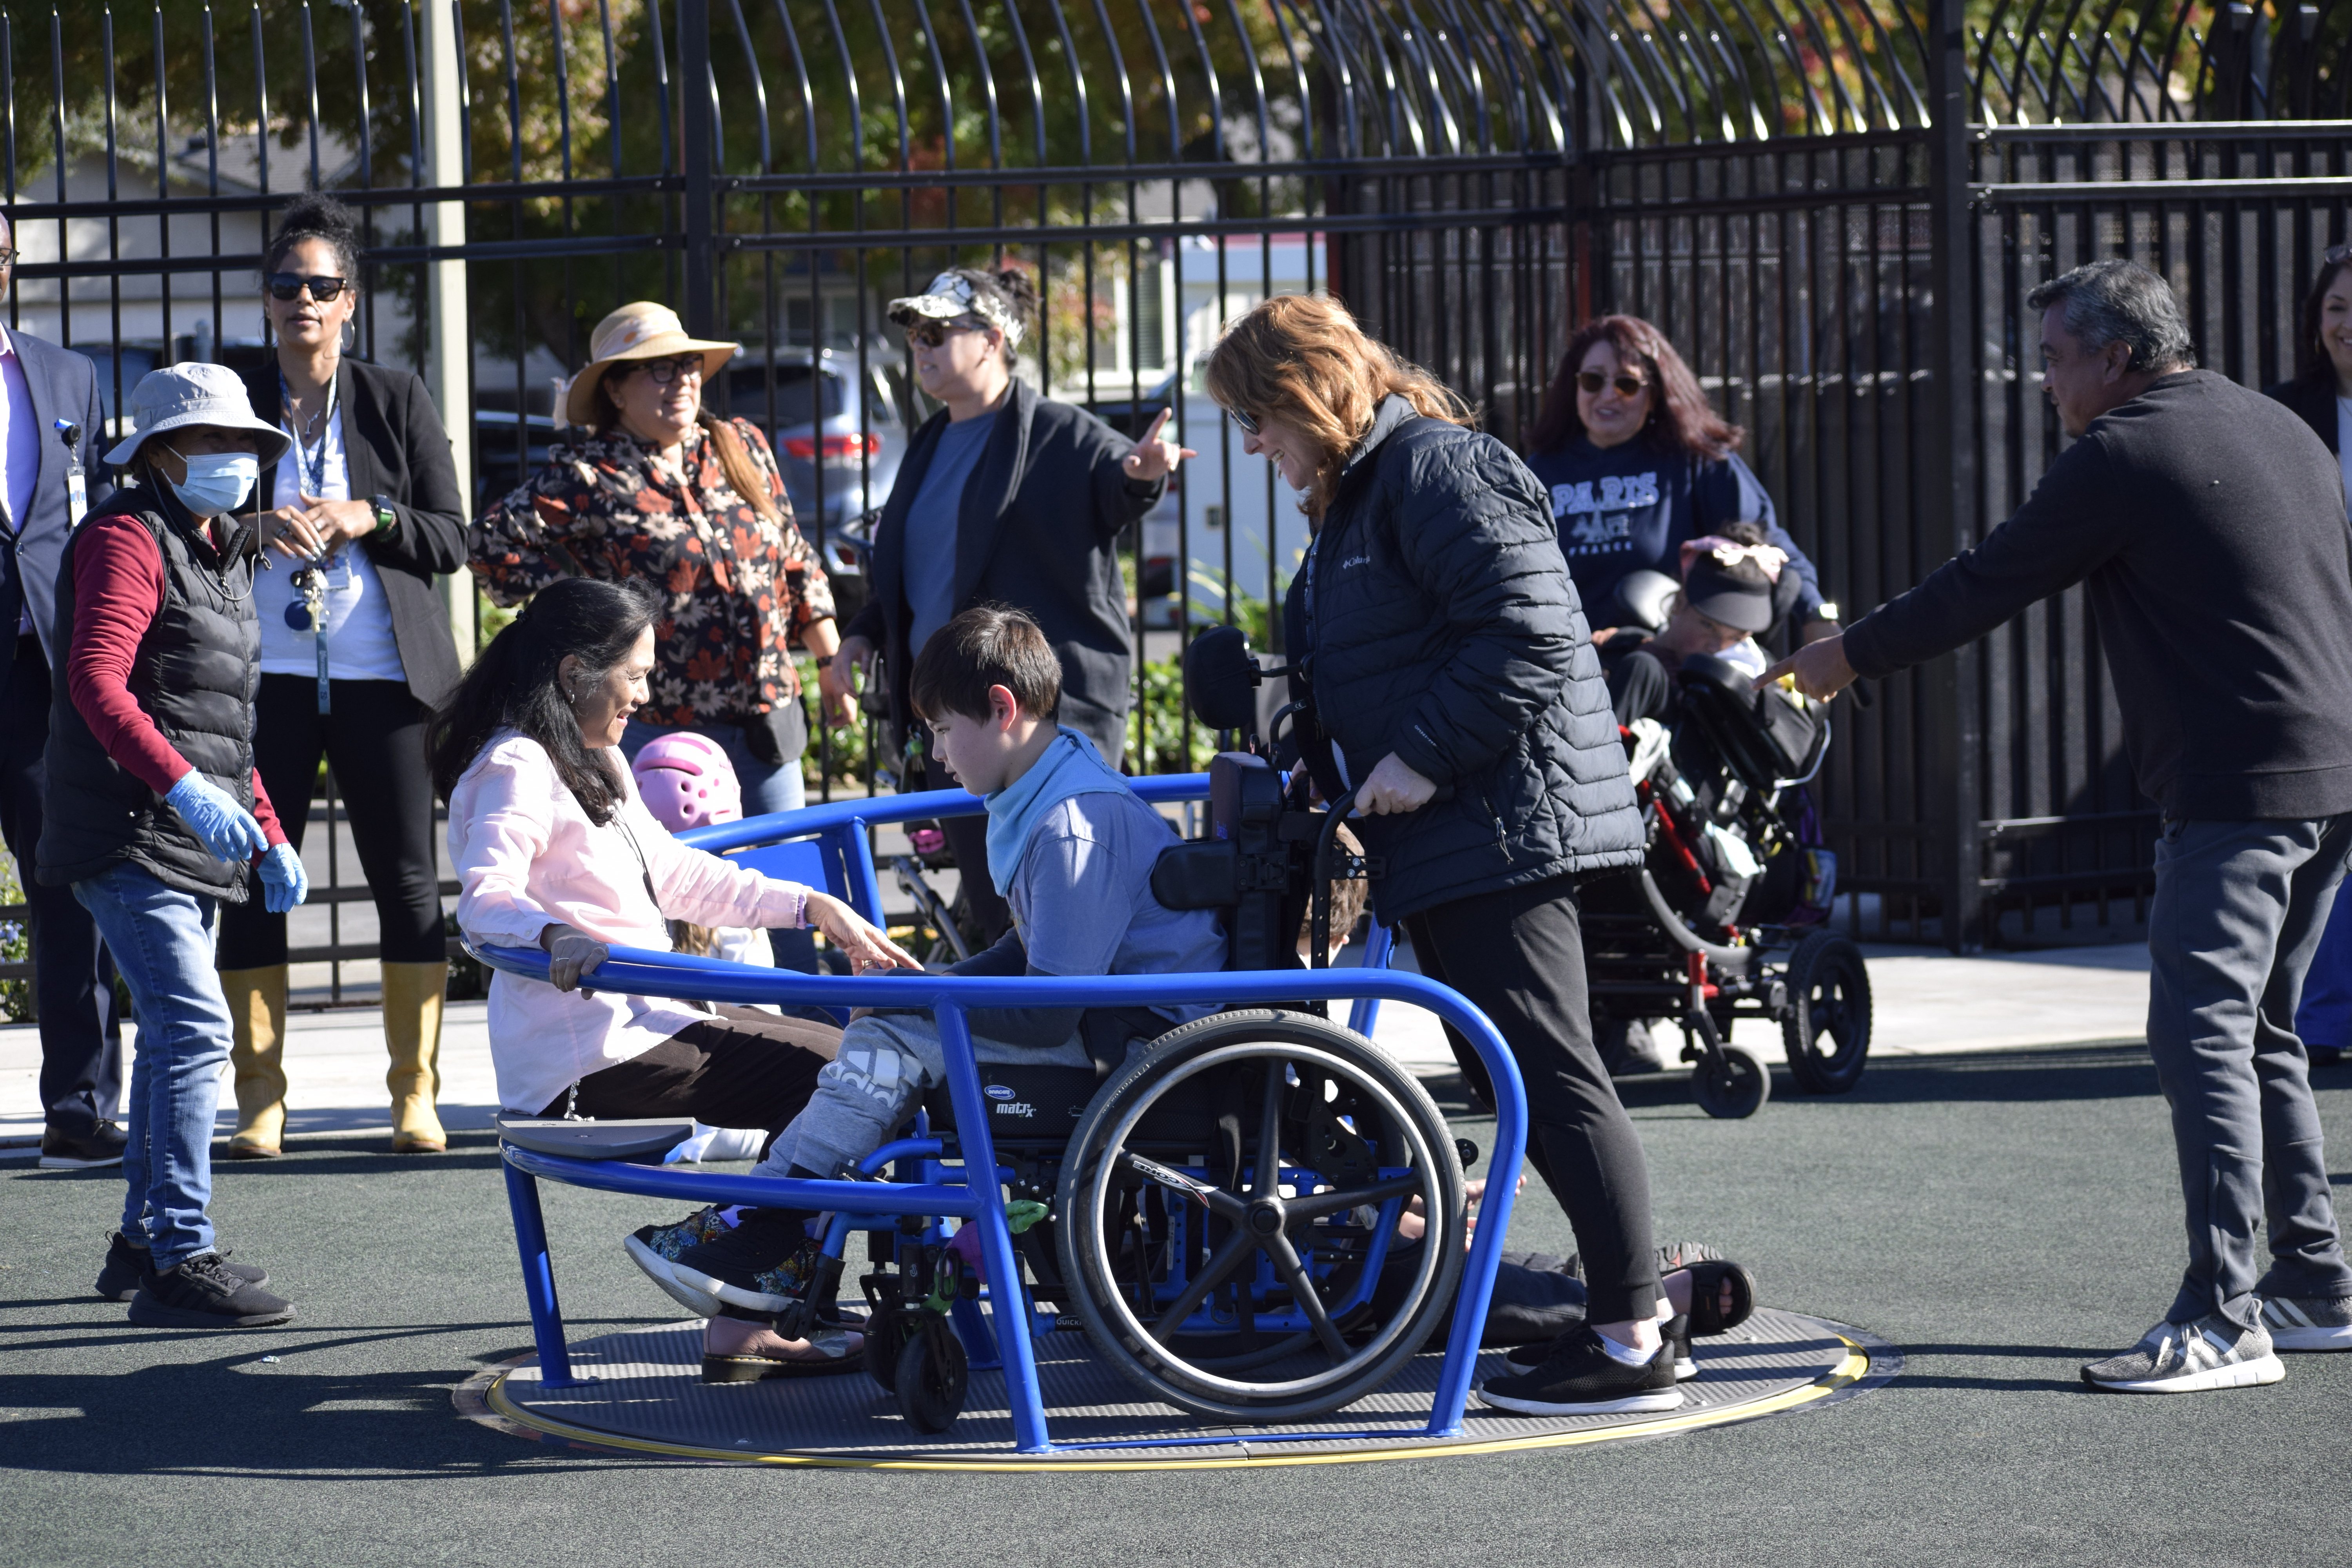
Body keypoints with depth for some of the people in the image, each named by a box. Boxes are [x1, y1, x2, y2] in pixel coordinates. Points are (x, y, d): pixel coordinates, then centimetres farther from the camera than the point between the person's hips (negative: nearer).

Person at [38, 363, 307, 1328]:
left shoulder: (217, 554, 21)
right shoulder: (127, 538, -9)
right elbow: (97, 681, -22)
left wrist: (269, 840, 22)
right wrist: (182, 786, -32)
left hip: (194, 845, 10)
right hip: (129, 834, -10)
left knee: (174, 1031, 16)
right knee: (193, 1026, -17)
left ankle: (143, 1239, 28)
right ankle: (178, 1261, -19)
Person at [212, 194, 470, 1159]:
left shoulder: (397, 400, 8)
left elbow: (451, 538, 5)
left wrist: (368, 518, -12)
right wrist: (252, 528, -11)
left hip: (381, 674, 0)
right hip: (264, 673, 0)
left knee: (408, 878, -1)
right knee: (252, 878, -2)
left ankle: (415, 1093, 7)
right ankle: (260, 1097, 6)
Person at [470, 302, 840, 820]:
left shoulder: (744, 447, 9)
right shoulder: (589, 475, -7)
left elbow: (795, 558, 15)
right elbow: (492, 543, -11)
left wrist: (833, 661, 14)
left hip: (767, 720, 5)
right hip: (658, 728, -5)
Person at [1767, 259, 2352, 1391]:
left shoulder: (2121, 456, -8)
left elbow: (1985, 587, -3)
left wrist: (1849, 657, 10)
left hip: (2236, 788, -9)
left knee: (2201, 1036, -12)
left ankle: (2221, 1319, -18)